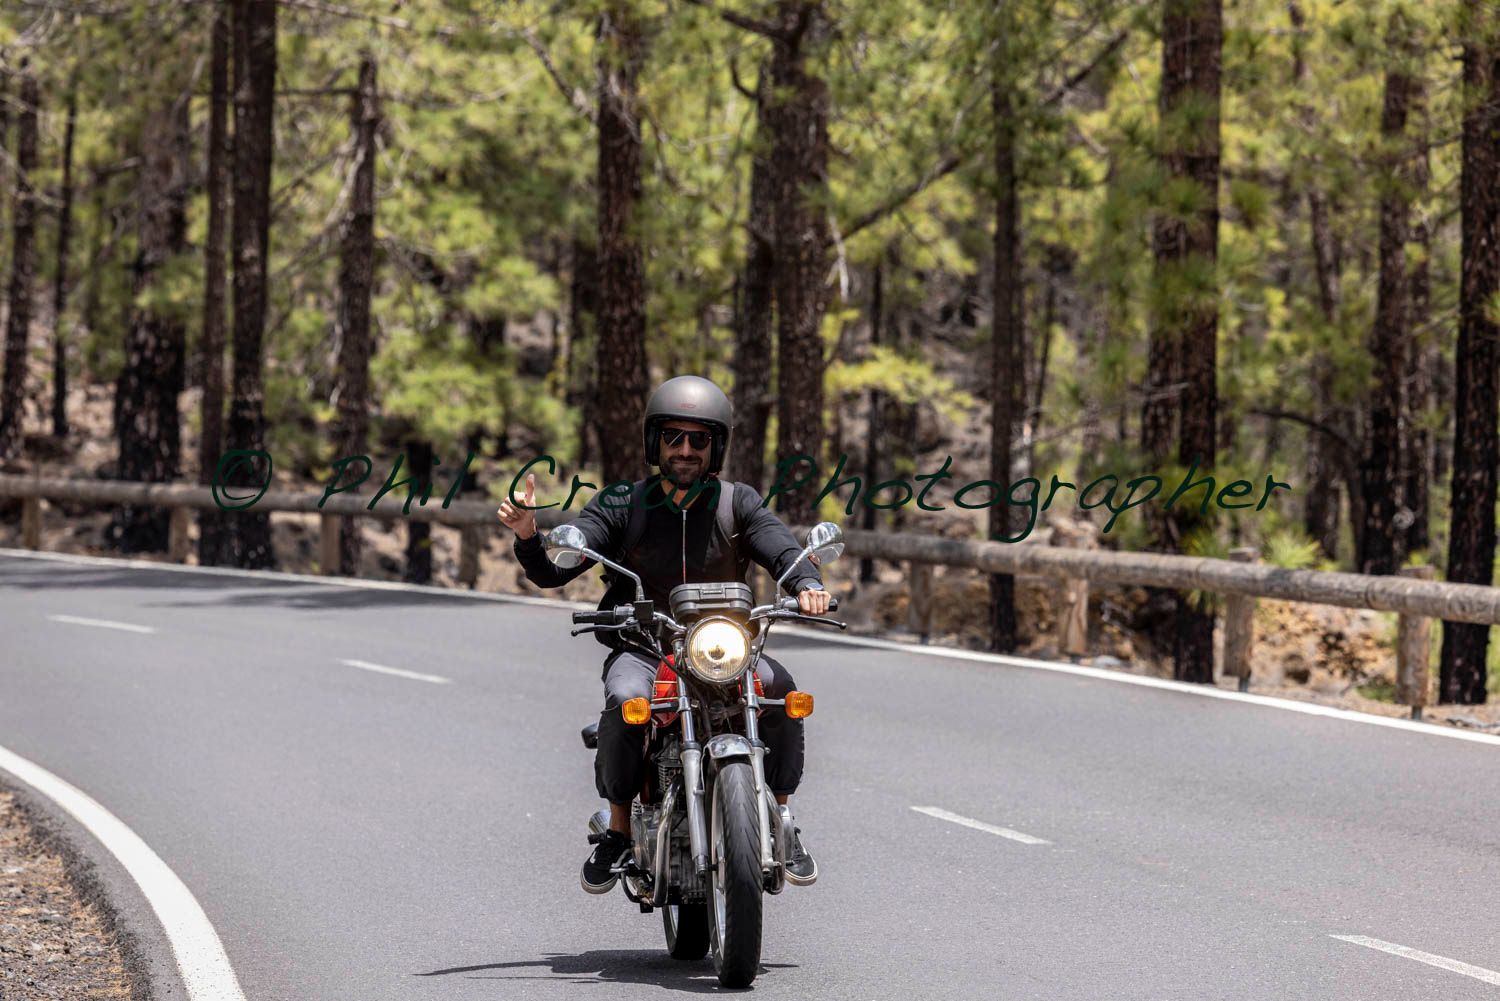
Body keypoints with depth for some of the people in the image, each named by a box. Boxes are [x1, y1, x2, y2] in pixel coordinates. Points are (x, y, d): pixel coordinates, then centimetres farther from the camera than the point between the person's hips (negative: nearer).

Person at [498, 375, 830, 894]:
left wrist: (807, 584, -33)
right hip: (641, 649, -1)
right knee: (626, 701, -35)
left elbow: (783, 549, -9)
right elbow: (554, 569, -6)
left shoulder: (738, 504, 5)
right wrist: (528, 535, -28)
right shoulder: (621, 505, 1)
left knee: (779, 687, -29)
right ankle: (617, 828, -15)